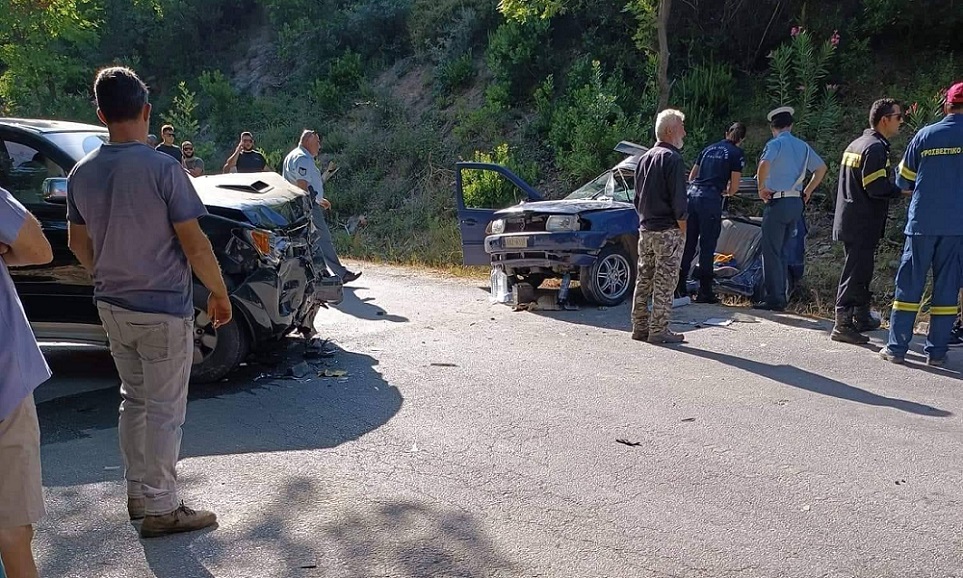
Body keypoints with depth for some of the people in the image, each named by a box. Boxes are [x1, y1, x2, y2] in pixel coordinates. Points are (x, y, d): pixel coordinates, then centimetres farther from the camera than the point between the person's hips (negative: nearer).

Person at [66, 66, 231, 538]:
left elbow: (78, 242, 13)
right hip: (163, 310, -7)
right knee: (164, 410, 3)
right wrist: (220, 293, -5)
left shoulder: (82, 173, 3)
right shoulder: (163, 169, -18)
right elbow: (194, 245, -18)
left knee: (134, 399, 20)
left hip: (113, 308, 7)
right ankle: (161, 509, 12)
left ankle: (137, 493, 30)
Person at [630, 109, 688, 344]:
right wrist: (683, 231, -9)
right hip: (668, 230, -8)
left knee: (644, 279, 11)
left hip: (645, 229, 8)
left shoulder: (645, 158, 13)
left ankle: (640, 327, 16)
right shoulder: (672, 158, -12)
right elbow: (678, 201, -15)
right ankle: (658, 330, 0)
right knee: (665, 282, -3)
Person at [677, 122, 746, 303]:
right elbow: (734, 187, 0)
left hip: (692, 194, 6)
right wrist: (726, 192, 20)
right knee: (707, 246, 0)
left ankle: (680, 287, 13)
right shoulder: (737, 154, 4)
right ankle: (704, 292, 5)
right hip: (710, 199, -5)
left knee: (688, 243, 11)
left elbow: (691, 176, 24)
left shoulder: (709, 149, 21)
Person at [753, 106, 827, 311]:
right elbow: (821, 168, 18)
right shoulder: (803, 146, 13)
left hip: (778, 202, -7)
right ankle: (781, 296, 17)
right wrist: (808, 191, 19)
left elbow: (764, 164, -25)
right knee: (780, 251, 15)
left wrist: (762, 187, -12)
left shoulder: (775, 144, -7)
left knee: (771, 252, -3)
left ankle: (774, 298, -5)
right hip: (797, 202, 7)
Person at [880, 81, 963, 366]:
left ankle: (897, 347, 6)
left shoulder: (925, 135, 1)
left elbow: (903, 181, 7)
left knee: (909, 284, 5)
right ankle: (936, 351, 9)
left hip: (922, 222, 0)